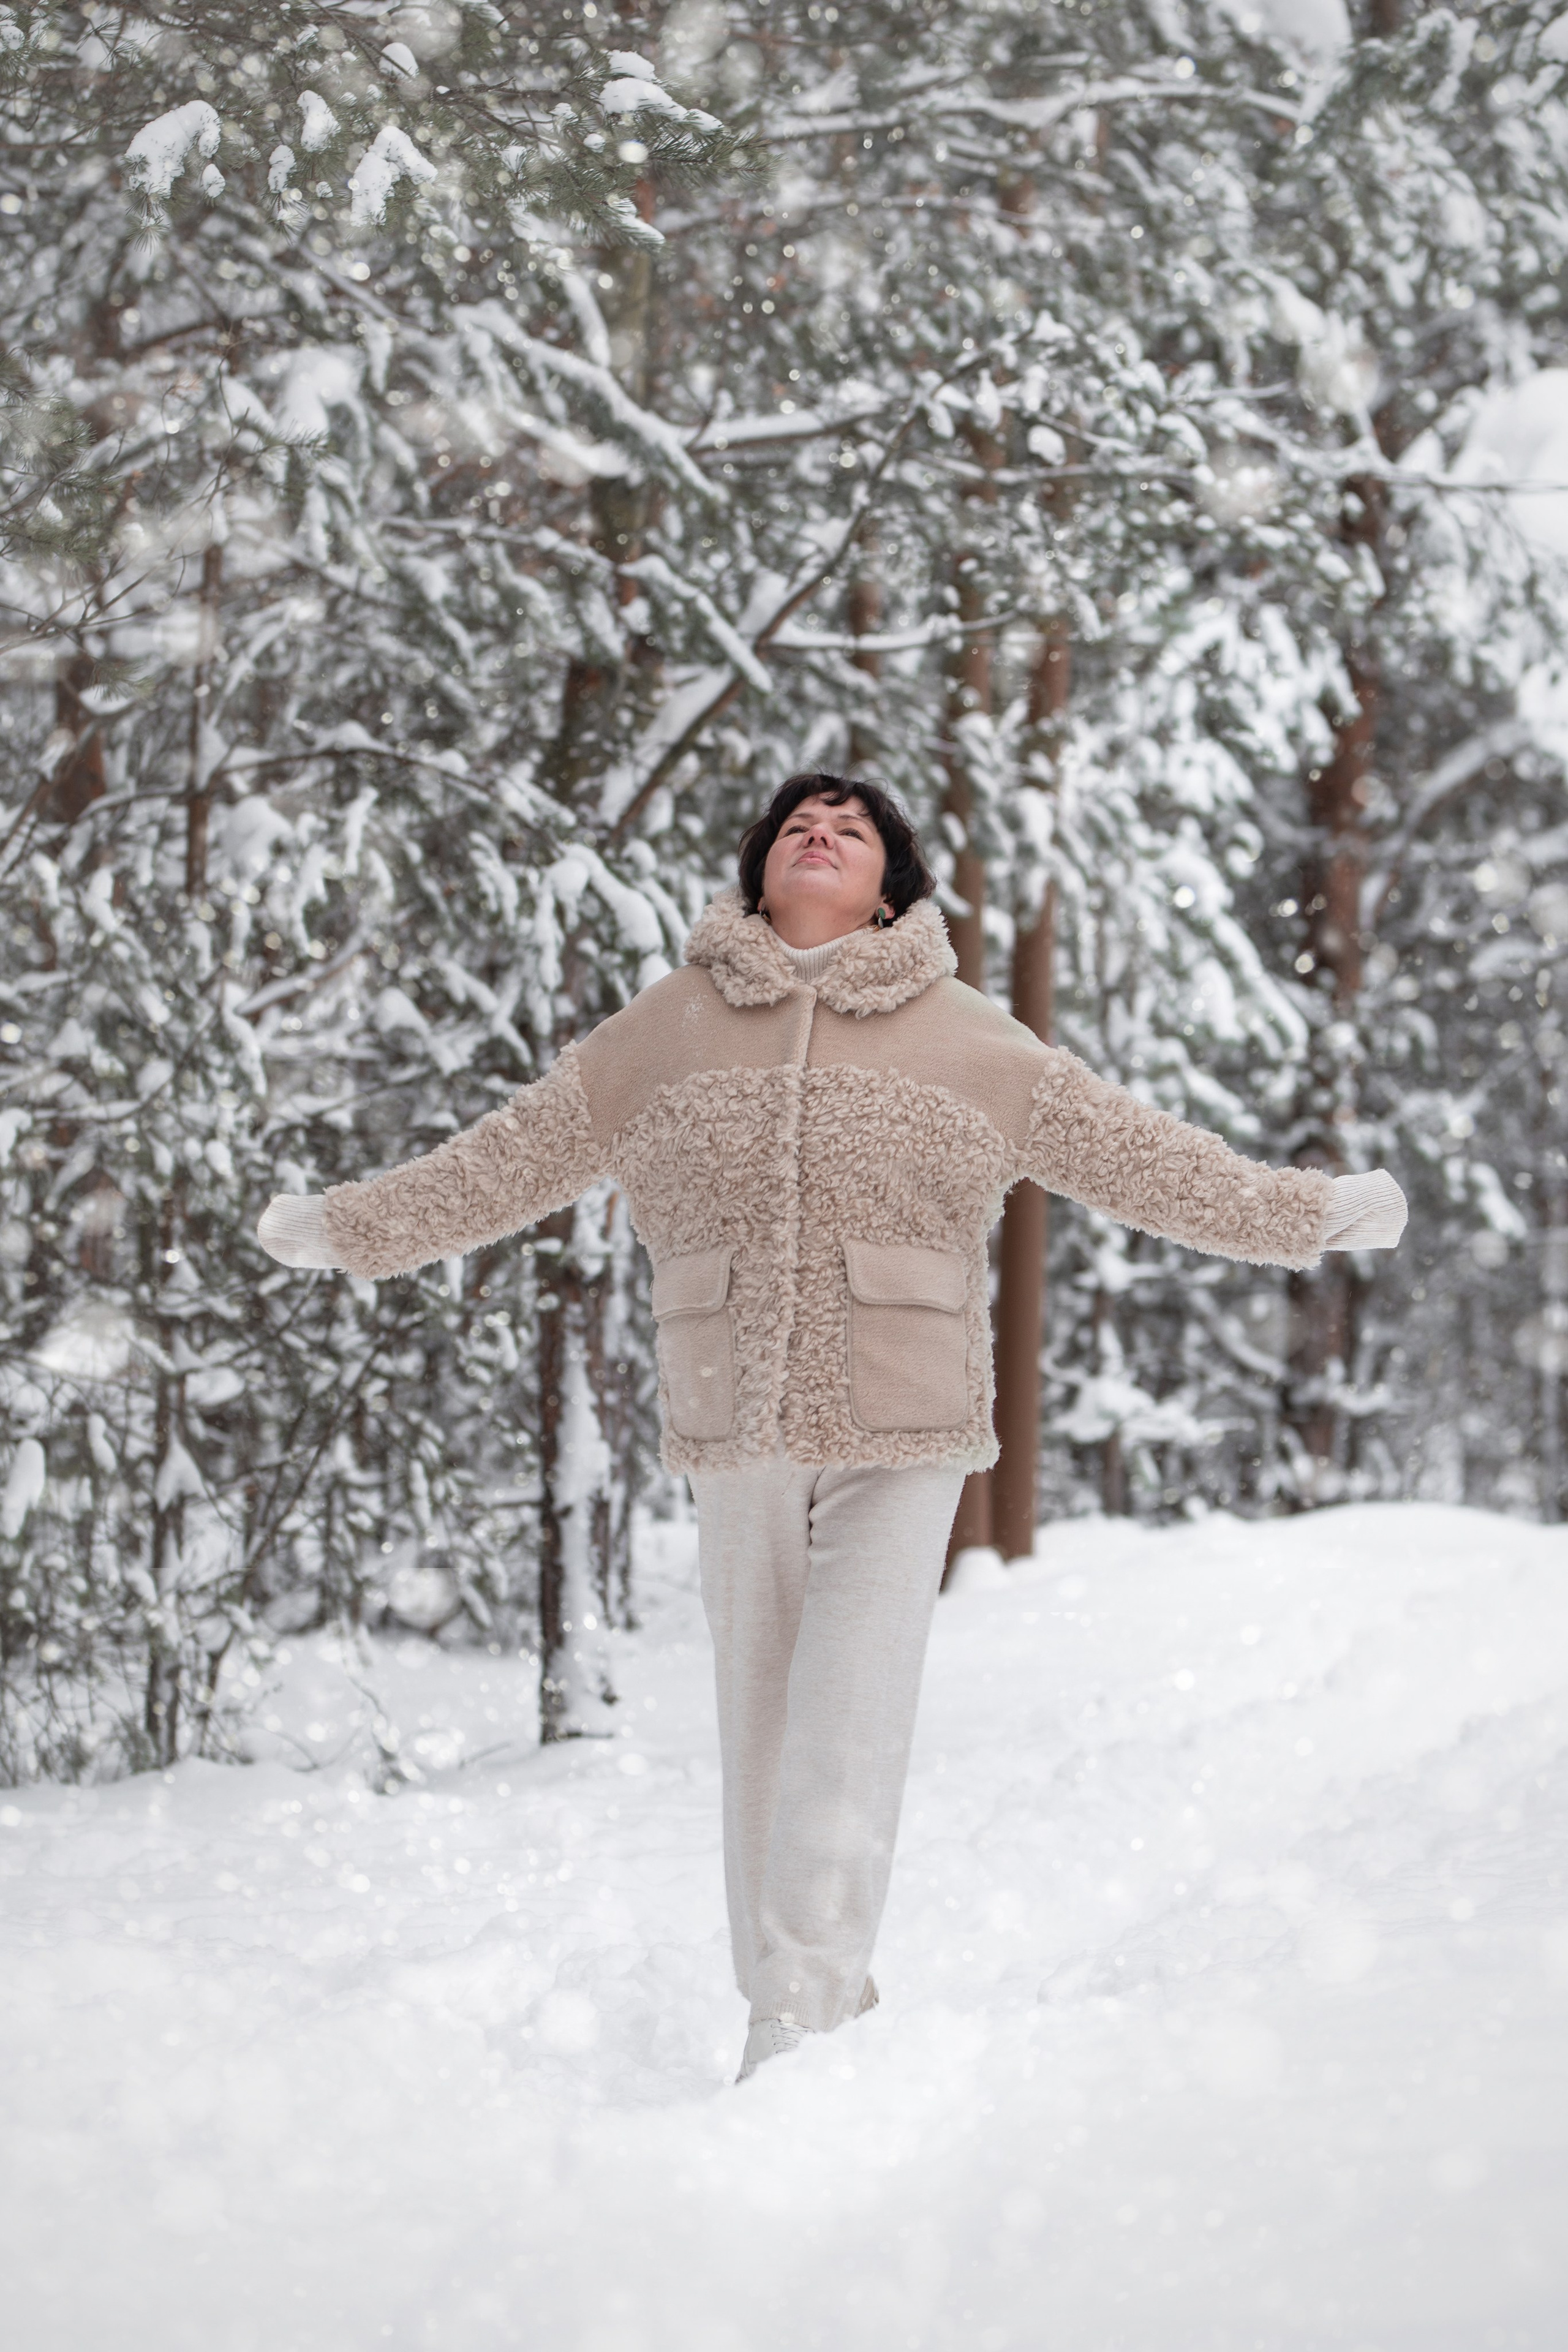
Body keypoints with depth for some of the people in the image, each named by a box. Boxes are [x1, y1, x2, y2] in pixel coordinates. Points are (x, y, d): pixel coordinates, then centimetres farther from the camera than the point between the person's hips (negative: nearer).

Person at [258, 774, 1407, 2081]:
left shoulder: (966, 1042, 9)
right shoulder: (669, 1030, 11)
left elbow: (1137, 1153, 12)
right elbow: (509, 1157, 17)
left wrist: (1309, 1214, 9)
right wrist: (349, 1228, 19)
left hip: (903, 1434, -2)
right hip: (737, 1433, 2)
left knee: (852, 1716, -14)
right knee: (762, 1719, 7)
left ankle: (805, 2021, -16)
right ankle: (785, 1998, 19)